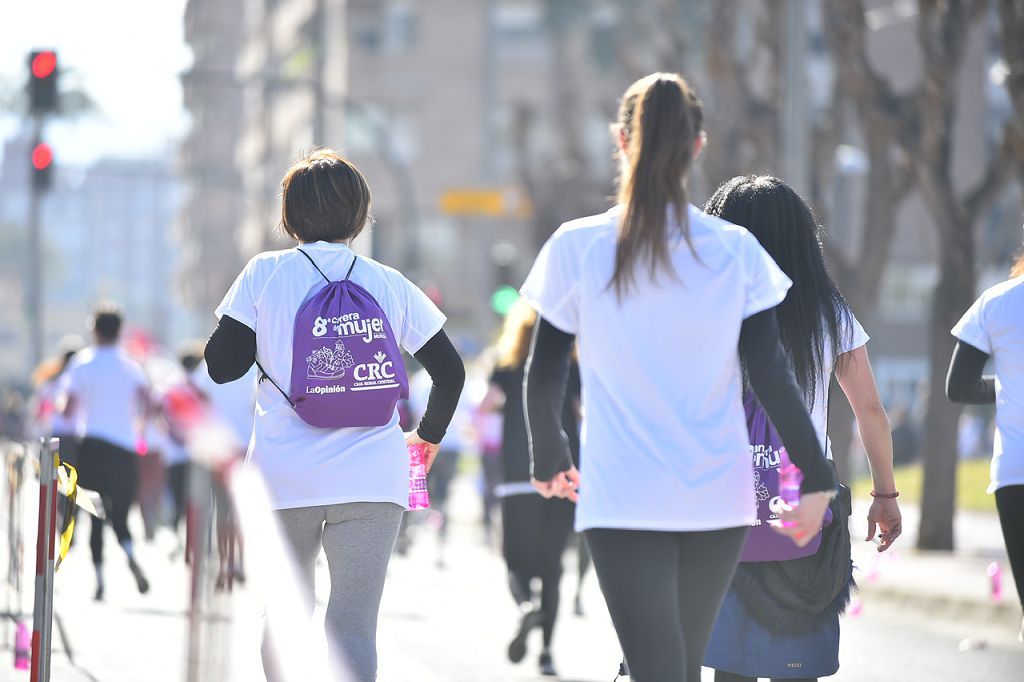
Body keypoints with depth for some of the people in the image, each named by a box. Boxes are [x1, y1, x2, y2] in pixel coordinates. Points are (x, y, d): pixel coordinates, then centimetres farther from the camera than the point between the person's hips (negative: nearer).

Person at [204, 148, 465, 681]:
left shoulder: (265, 274, 1)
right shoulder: (389, 284, 6)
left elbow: (220, 366, 0)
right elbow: (450, 373, 9)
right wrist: (428, 437, 26)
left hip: (282, 478, 0)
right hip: (372, 478, 0)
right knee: (353, 627, -5)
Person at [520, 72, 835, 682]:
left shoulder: (577, 249, -5)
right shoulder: (736, 251, -2)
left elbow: (544, 378, 2)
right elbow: (773, 376, -4)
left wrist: (549, 462, 18)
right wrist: (817, 477, 2)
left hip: (623, 499, -3)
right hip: (720, 496, 3)